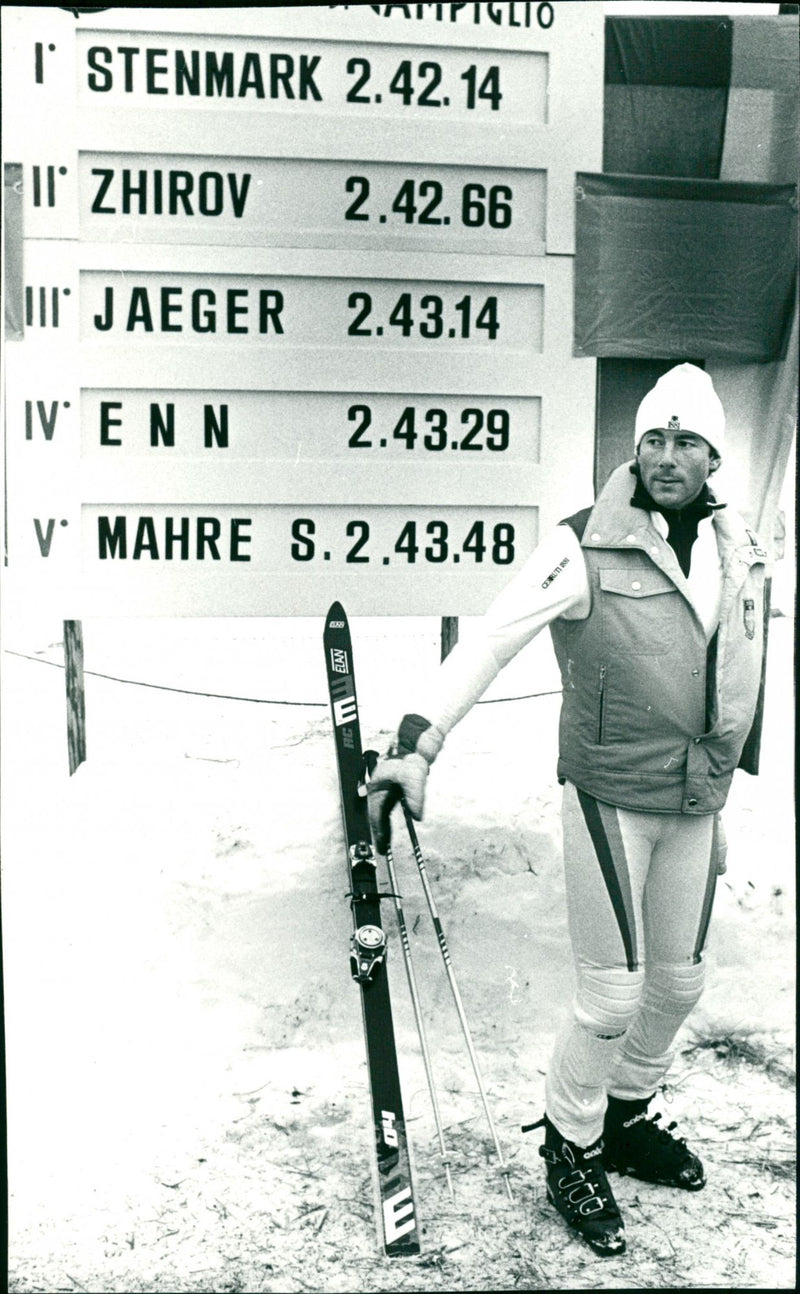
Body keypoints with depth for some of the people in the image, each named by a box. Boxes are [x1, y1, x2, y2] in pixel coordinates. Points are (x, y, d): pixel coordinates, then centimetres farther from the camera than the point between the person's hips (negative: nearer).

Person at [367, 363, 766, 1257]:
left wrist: (718, 786, 17)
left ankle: (627, 1118, 41)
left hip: (695, 804, 6)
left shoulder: (740, 553, 5)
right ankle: (569, 1150, 22)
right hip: (610, 797, -6)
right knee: (614, 995, -3)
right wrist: (419, 746, -30)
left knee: (679, 980, 17)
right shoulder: (587, 544, -15)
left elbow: (739, 677, 14)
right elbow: (490, 642, -21)